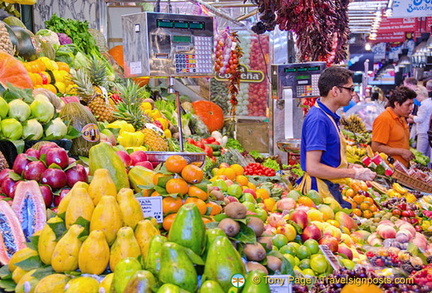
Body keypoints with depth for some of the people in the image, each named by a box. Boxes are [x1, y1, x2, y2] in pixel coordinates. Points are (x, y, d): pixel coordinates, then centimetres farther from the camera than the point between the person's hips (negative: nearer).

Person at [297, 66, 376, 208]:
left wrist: (347, 167, 9)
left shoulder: (329, 116, 12)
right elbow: (312, 167, -26)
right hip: (321, 191, -10)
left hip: (331, 189, 10)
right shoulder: (318, 119, -20)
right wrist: (354, 173, -17)